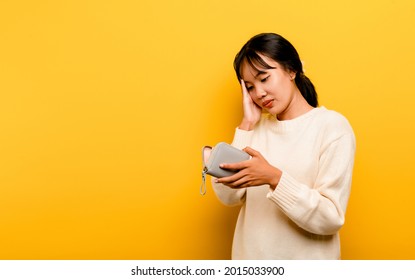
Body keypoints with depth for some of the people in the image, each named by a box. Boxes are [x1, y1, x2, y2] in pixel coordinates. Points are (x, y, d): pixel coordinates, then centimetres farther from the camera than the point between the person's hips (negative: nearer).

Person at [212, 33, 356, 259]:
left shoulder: (333, 126, -11)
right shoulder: (258, 127, 3)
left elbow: (331, 219, -17)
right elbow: (228, 197, -6)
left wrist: (274, 178, -30)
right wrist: (246, 124, -8)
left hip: (306, 258, -4)